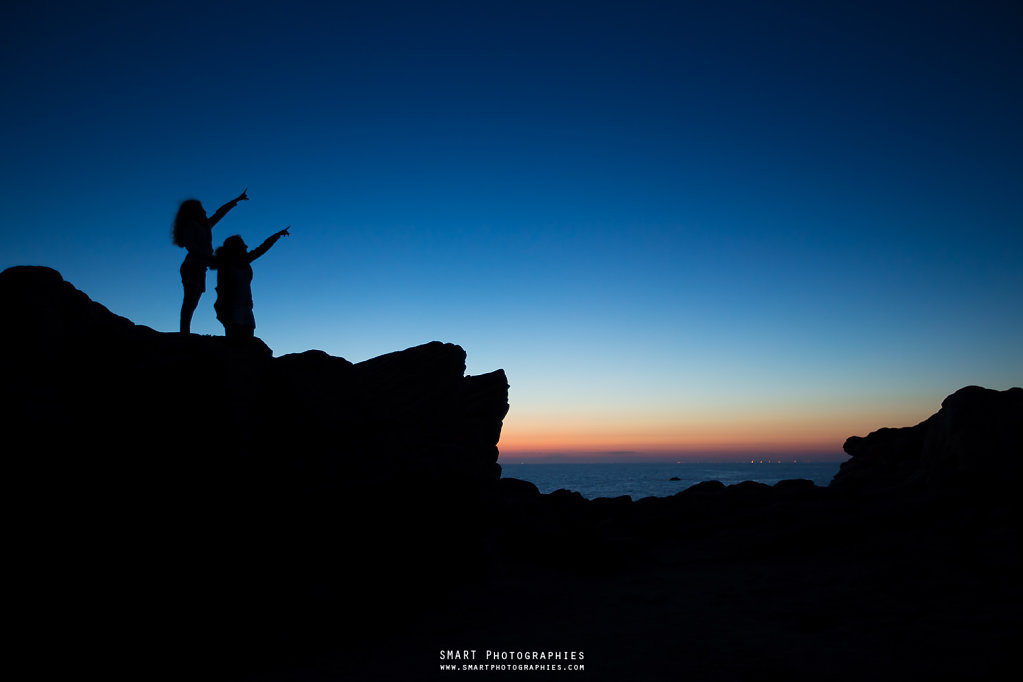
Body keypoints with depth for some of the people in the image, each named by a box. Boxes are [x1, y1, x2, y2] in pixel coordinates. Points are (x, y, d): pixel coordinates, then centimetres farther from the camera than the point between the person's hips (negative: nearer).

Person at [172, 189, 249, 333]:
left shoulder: (203, 226, 25)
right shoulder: (191, 225, 2)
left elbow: (219, 213, 34)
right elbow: (189, 244, -12)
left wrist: (236, 200, 42)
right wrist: (209, 256, -20)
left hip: (199, 269, 9)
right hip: (193, 266, -9)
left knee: (192, 303, 0)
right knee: (190, 301, -18)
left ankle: (185, 334, -5)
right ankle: (184, 333, -27)